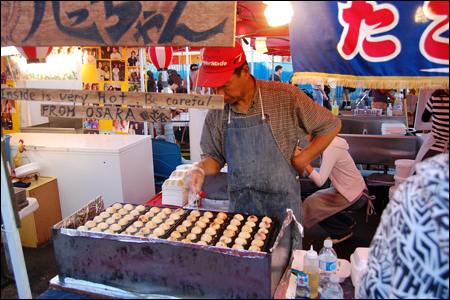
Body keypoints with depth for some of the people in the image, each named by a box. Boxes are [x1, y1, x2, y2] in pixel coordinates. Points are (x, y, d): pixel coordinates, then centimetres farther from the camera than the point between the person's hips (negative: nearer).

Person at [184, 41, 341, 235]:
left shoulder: (285, 97, -12)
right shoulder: (216, 113, -1)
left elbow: (331, 125, -2)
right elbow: (215, 158, 9)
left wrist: (300, 161, -6)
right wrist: (200, 169, -13)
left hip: (281, 208, -2)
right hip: (238, 208, 3)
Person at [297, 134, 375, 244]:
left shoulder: (330, 149, -25)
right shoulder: (330, 143, 4)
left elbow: (320, 181, -30)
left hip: (356, 197, -9)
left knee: (312, 205, -10)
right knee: (316, 198, 11)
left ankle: (342, 233, 8)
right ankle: (348, 222, 24)